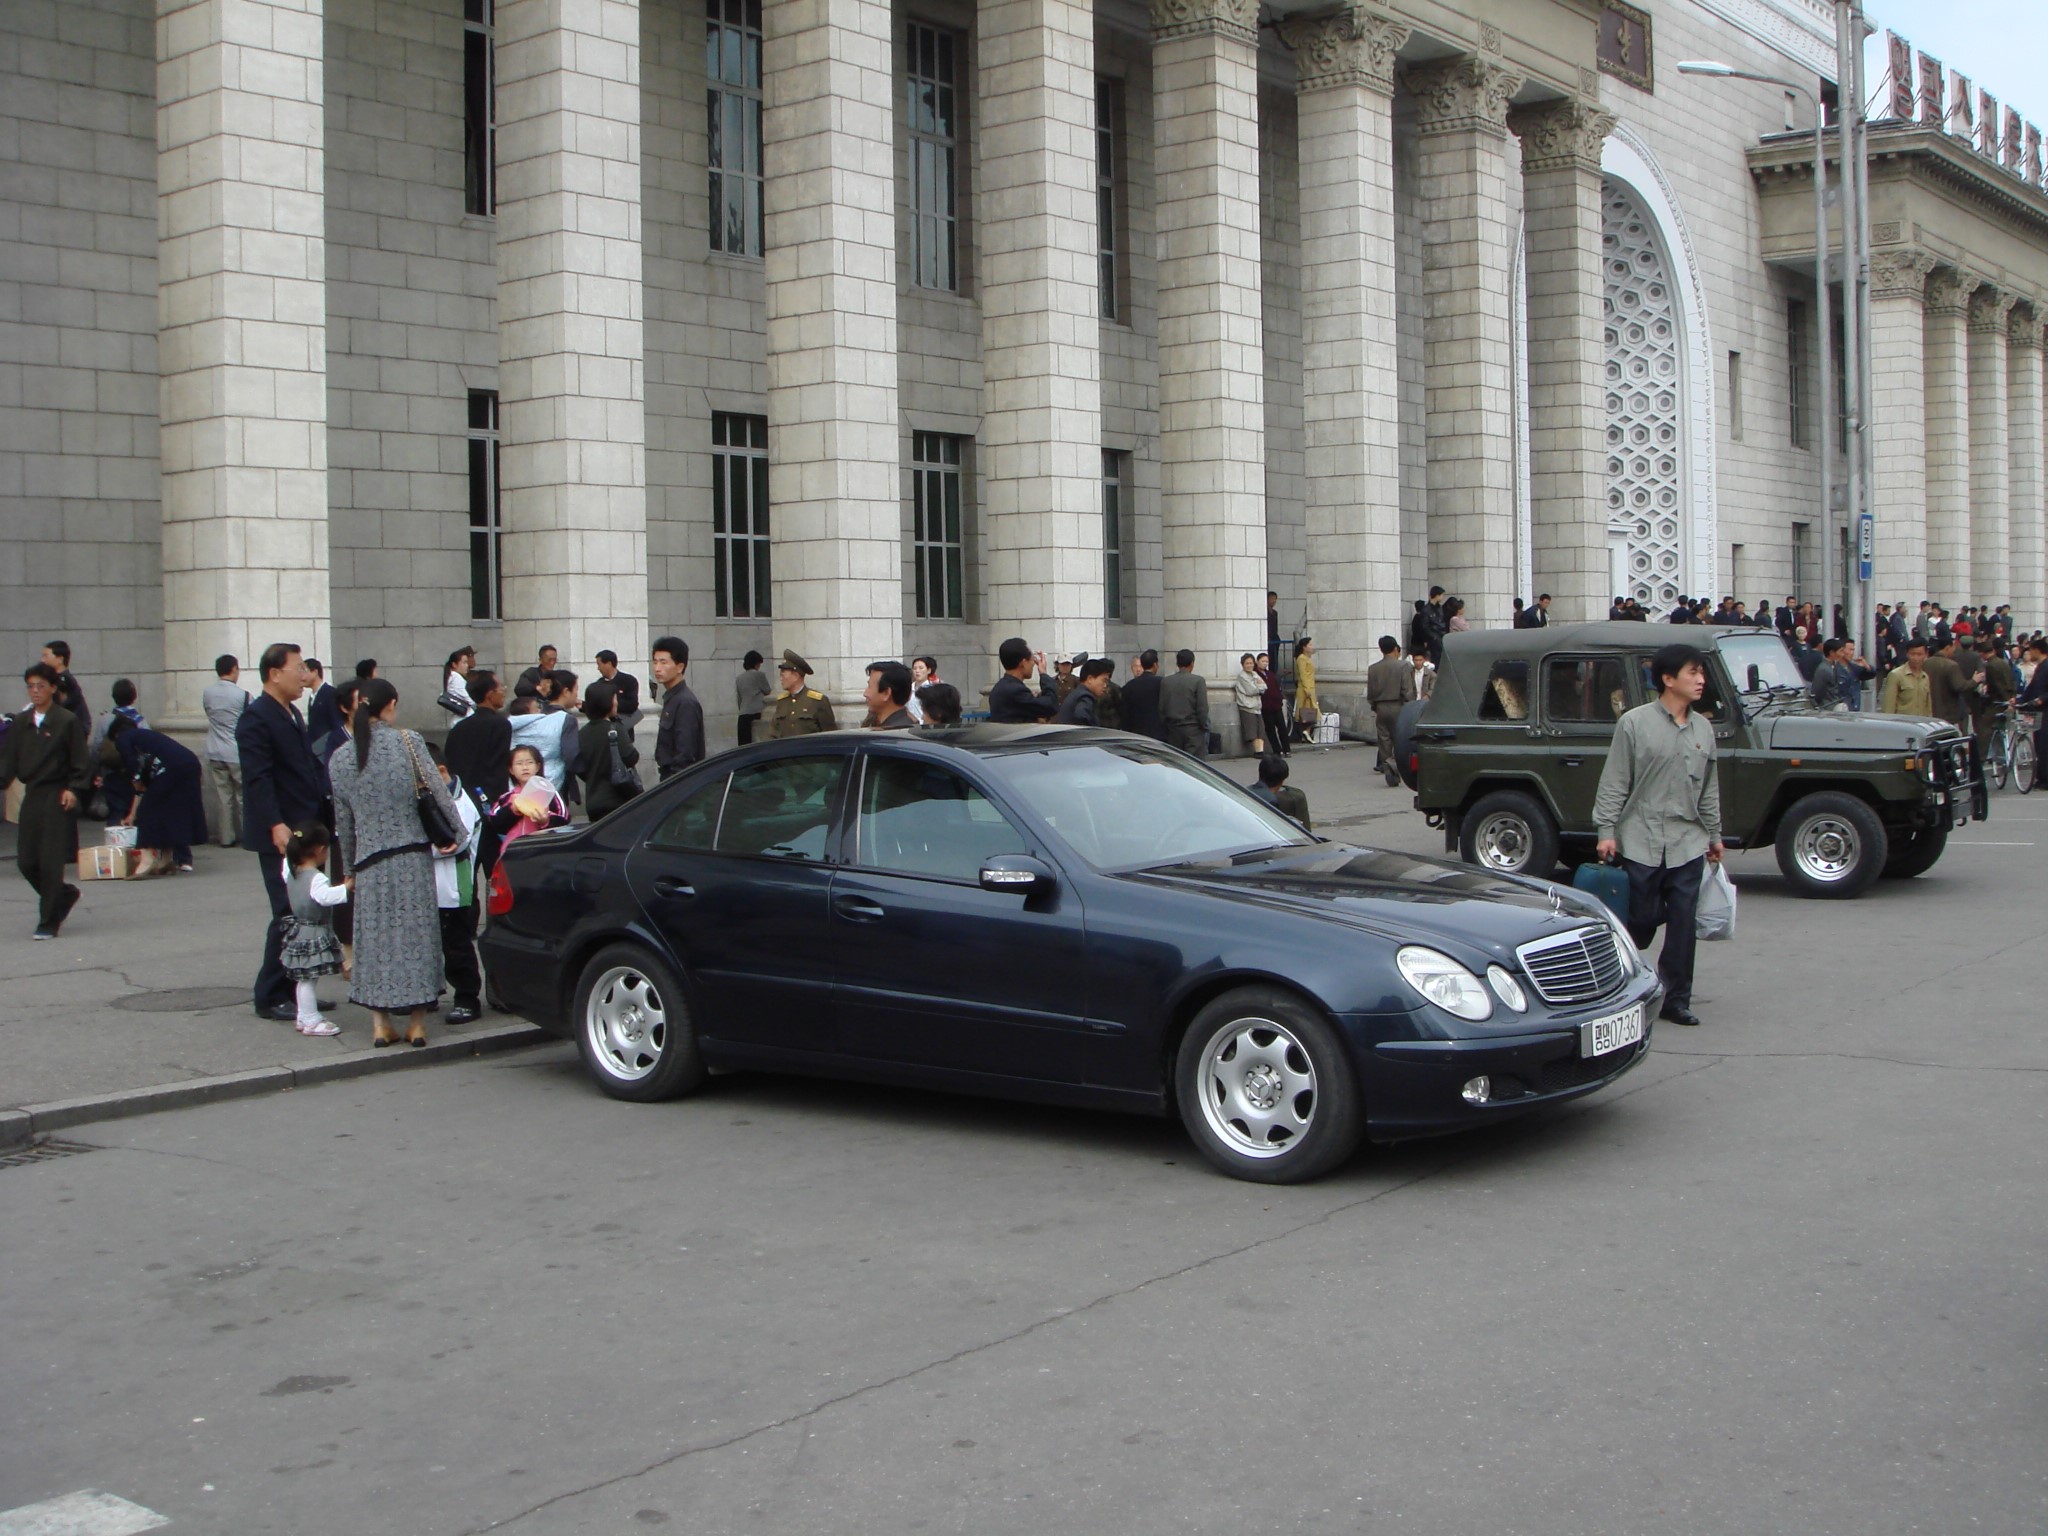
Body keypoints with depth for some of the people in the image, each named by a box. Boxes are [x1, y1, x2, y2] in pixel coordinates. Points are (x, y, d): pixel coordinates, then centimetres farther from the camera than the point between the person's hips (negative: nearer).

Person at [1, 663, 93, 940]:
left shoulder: (68, 721, -5)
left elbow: (81, 763, -5)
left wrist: (74, 790, -14)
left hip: (58, 796, -6)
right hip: (32, 795, 6)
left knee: (51, 862, -6)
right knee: (26, 861, 5)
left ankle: (48, 922, 2)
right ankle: (65, 894, 30)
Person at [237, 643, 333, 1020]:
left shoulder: (293, 714, 17)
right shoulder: (256, 717, -13)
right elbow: (258, 777, -21)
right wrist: (276, 826, -27)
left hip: (305, 830, 9)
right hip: (280, 834, -9)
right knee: (290, 914, -7)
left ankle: (292, 989, 19)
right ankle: (270, 997, 2)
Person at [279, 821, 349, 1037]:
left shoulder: (290, 871, 4)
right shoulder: (316, 878, -22)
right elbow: (325, 896, -37)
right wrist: (346, 887, -39)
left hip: (298, 931, 9)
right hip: (314, 935, -9)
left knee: (305, 979, 15)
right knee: (309, 979, -3)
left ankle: (305, 1017, 23)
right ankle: (311, 1020, 2)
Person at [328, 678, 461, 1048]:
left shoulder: (341, 759, 4)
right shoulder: (409, 742, -5)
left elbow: (343, 821, 10)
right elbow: (436, 790, -8)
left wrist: (348, 868, 19)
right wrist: (454, 831, 4)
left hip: (370, 861, 2)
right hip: (413, 856, -2)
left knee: (375, 934, 8)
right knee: (416, 931, 5)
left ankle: (380, 1024, 7)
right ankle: (417, 1023, 7)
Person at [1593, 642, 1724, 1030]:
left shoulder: (1703, 728, 11)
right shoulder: (1634, 723, -5)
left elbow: (1708, 789, 18)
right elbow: (1613, 783, -5)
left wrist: (1714, 834, 19)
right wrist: (1606, 831, -10)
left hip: (1688, 844, 5)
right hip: (1641, 842, -4)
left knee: (1684, 925, 3)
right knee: (1642, 922, 0)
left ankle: (1675, 999, 12)